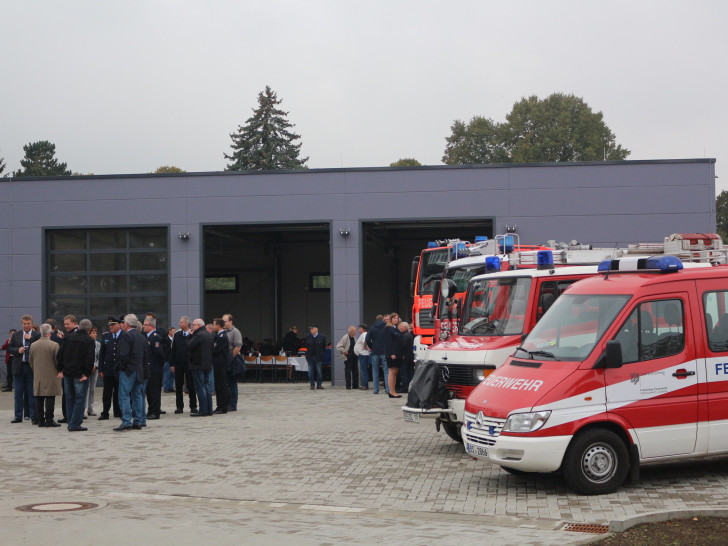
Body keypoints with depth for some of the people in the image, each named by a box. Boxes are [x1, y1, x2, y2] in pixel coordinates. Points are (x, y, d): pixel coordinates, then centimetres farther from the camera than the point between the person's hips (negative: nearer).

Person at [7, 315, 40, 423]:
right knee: (18, 393, 7)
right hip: (19, 367, 3)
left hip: (31, 367, -3)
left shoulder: (37, 335, -1)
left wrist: (30, 338, -16)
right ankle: (18, 416, 14)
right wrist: (18, 350, -9)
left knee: (32, 393, 0)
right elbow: (9, 348, 9)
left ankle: (33, 416, 4)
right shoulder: (16, 335, 9)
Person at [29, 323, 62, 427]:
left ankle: (40, 420, 9)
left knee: (39, 399, 8)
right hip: (51, 376, -5)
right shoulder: (54, 345, -12)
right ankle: (49, 420, -2)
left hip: (38, 376, 5)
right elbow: (58, 360, -9)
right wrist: (59, 371, 9)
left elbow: (30, 361, 12)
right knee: (50, 399, -2)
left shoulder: (33, 345, 4)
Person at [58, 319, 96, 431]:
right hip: (80, 374, -5)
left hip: (67, 372, 5)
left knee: (69, 399, 14)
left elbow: (60, 353, 7)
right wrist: (86, 373, -10)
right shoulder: (89, 341, -8)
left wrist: (62, 369, 11)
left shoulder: (69, 337, 6)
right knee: (80, 399, -1)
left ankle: (71, 423, 19)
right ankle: (74, 425, -5)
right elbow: (90, 359, -16)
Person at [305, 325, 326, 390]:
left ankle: (319, 385, 9)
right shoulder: (308, 337, 4)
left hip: (318, 357, -2)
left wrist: (320, 353, 4)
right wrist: (309, 352, 9)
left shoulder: (322, 337, -3)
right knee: (311, 371, 3)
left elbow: (324, 347, 5)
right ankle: (312, 384, 11)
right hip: (310, 357, 2)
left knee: (319, 371, 2)